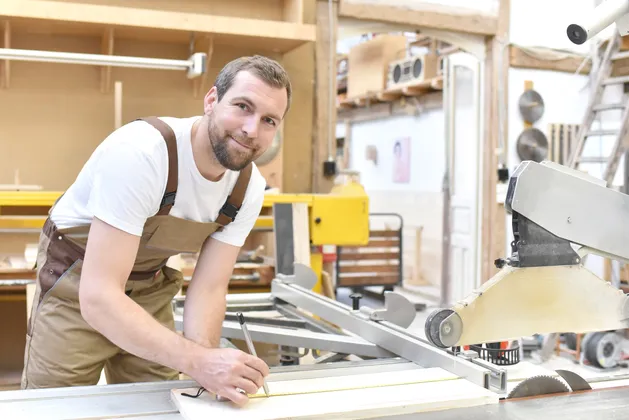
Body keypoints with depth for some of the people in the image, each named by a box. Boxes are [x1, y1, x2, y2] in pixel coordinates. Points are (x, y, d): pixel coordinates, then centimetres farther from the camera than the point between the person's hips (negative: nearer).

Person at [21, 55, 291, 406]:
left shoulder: (250, 188, -15)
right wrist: (198, 361, -46)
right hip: (77, 284, -5)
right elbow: (99, 297, -38)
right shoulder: (139, 152, -34)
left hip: (151, 287, 5)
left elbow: (209, 288, -12)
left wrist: (206, 365, -30)